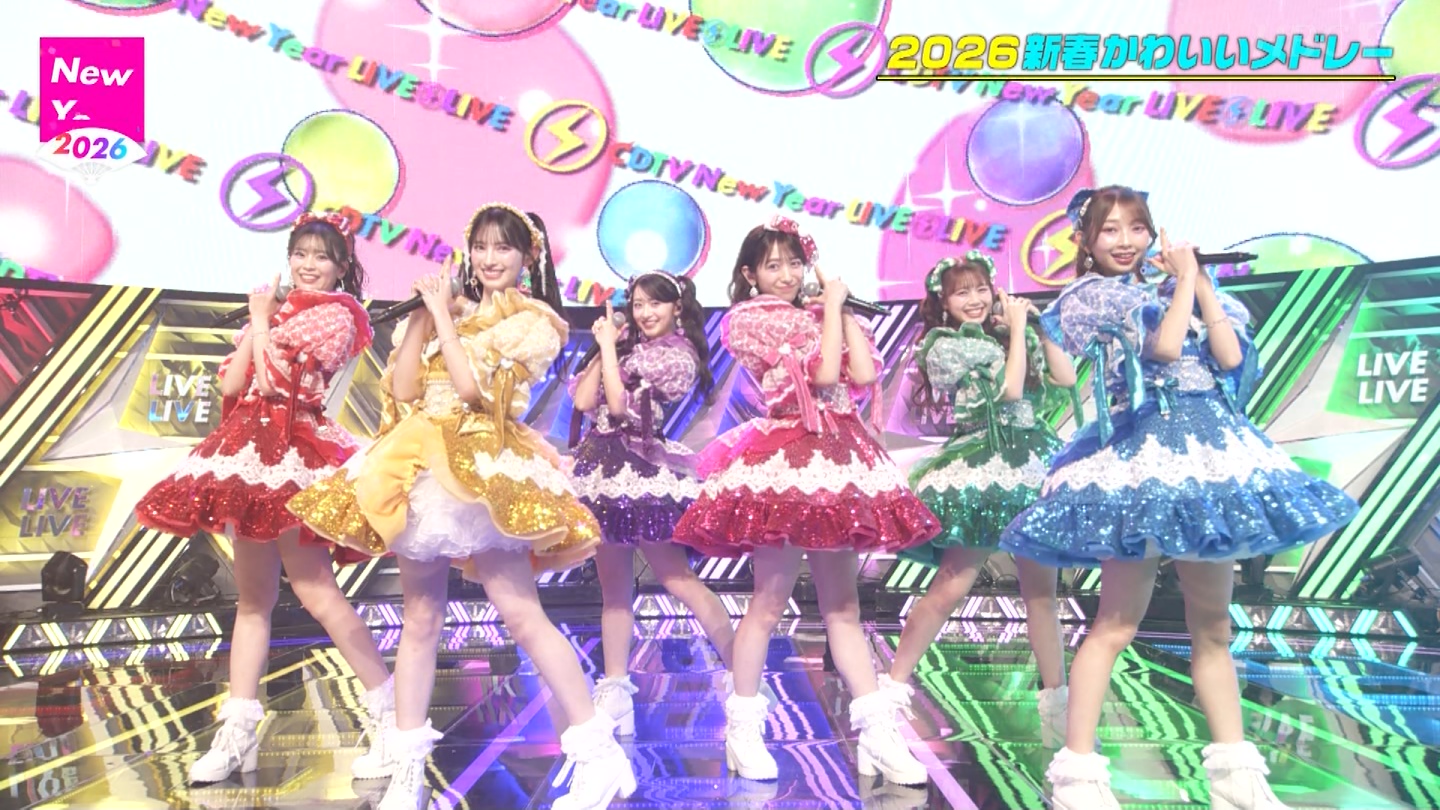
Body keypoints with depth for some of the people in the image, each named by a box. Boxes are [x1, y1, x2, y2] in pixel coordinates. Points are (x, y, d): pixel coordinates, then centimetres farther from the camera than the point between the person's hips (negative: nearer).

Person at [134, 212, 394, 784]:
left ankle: (390, 714, -4)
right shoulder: (279, 311, 19)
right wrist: (259, 321, 4)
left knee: (316, 591, -11)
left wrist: (261, 320, -1)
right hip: (250, 451, 8)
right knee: (252, 598, 9)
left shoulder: (336, 316, -3)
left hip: (292, 454, -8)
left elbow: (279, 379, -15)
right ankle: (238, 734, 14)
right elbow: (231, 384, 9)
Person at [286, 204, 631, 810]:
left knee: (521, 614, -11)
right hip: (421, 464, 6)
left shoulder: (533, 320, 2)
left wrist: (443, 314, -2)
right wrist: (421, 317, 4)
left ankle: (599, 754, -4)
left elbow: (473, 386, -12)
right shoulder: (450, 312, 19)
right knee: (421, 619, 8)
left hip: (484, 469, -6)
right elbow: (404, 391, 9)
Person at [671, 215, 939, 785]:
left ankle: (877, 733, 6)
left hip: (835, 458, 6)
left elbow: (862, 373, 2)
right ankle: (743, 730, 9)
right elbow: (823, 373, -13)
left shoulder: (813, 315, 19)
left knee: (843, 604, 6)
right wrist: (831, 305, -2)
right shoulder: (748, 319, -2)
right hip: (785, 458, -6)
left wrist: (841, 307, 7)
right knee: (770, 599, -3)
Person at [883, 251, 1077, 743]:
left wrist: (1036, 326, 10)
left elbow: (1065, 377, 12)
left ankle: (1057, 703, 17)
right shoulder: (944, 345, -3)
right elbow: (1009, 388, -11)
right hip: (980, 470, -7)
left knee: (1041, 589, 8)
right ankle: (893, 689, -2)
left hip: (1031, 465, 7)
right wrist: (1017, 329, -2)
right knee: (950, 587, -11)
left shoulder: (1001, 337, 17)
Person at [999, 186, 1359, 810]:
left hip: (1211, 451, 6)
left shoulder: (1170, 290, 18)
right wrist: (1183, 277, -2)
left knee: (1213, 624, 10)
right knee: (1118, 622, -8)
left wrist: (1199, 282, 3)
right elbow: (1164, 346, -14)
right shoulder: (1089, 296, 0)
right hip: (1141, 453, -6)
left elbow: (1229, 357, 4)